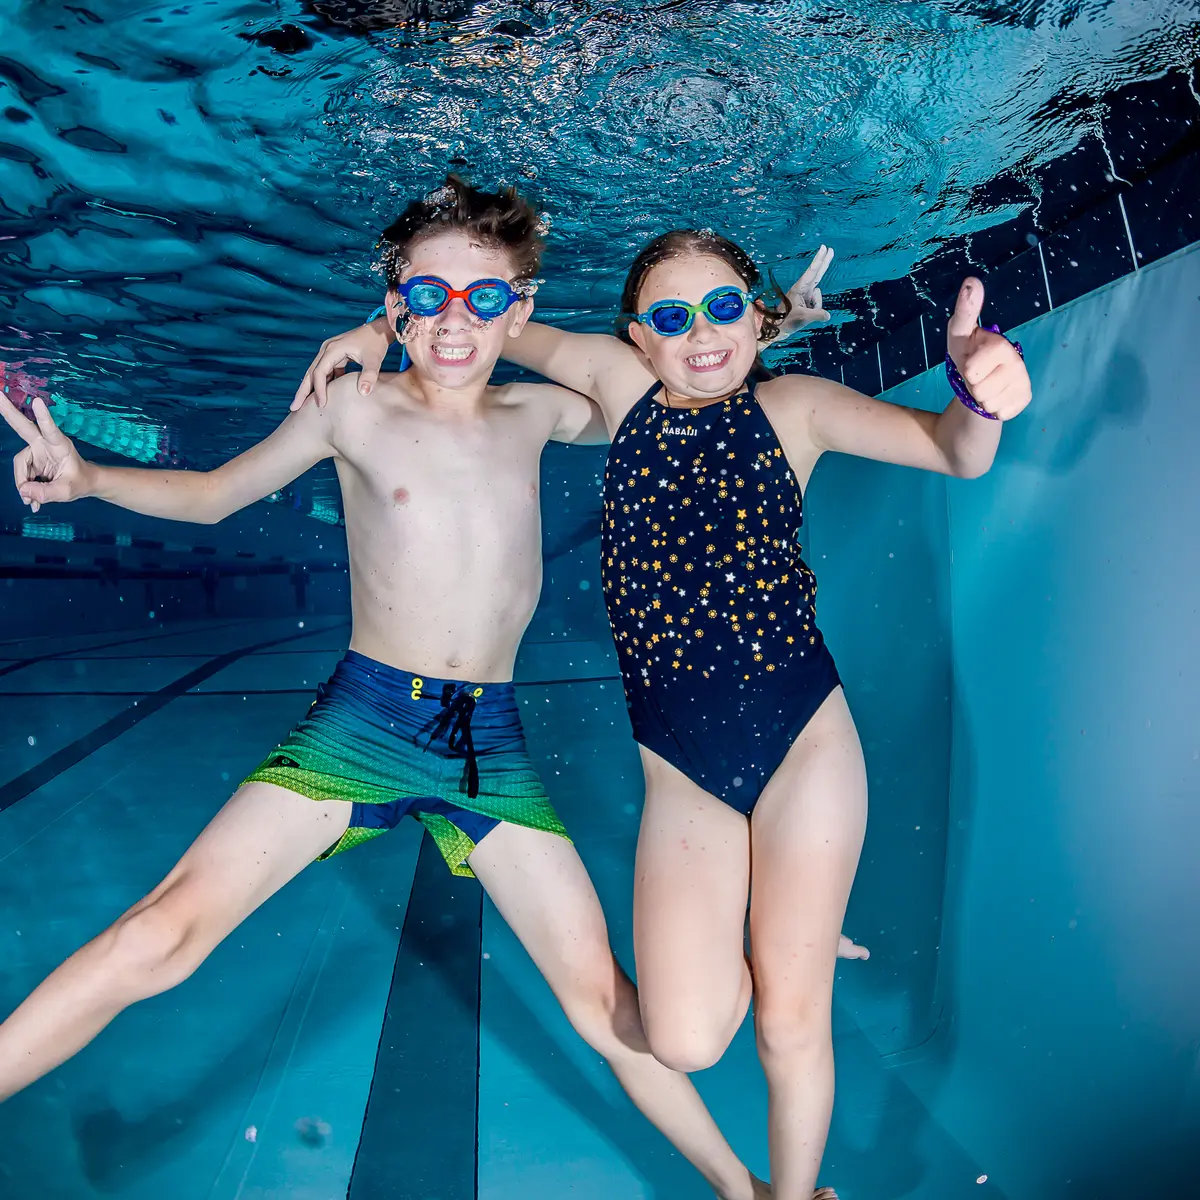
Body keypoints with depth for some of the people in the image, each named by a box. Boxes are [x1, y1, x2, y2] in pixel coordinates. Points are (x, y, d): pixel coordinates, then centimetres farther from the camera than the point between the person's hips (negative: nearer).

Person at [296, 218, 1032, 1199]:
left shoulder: (792, 404, 0)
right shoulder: (618, 381, 3)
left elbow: (956, 453, -6)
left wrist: (981, 392, -28)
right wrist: (386, 325, 2)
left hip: (805, 745, -1)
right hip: (681, 768, 1)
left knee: (792, 1018, 10)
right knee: (686, 1038, -4)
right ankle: (753, 936, 31)